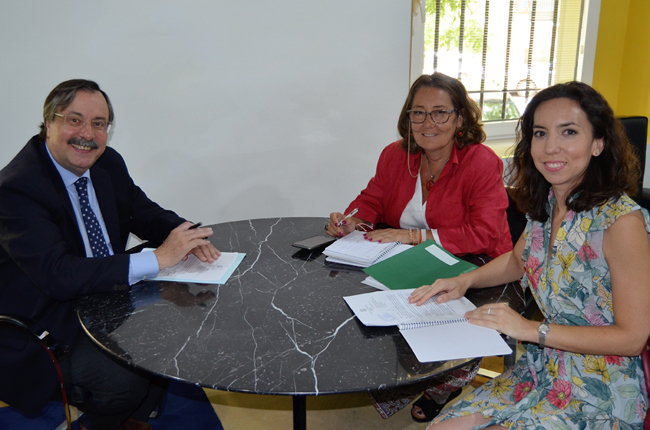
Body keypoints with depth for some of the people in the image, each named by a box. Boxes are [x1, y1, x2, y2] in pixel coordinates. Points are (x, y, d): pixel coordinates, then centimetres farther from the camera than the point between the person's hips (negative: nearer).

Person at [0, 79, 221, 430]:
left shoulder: (108, 163, -1)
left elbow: (143, 213, 9)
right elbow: (57, 275, -32)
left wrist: (185, 237, -15)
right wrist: (157, 259, -34)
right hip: (44, 328, -7)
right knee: (125, 381, -26)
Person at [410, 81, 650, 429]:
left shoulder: (622, 220, -21)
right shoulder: (546, 204, -1)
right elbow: (517, 260, 18)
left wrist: (532, 329, -19)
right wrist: (464, 281, 1)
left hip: (598, 392, -5)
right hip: (542, 369, 6)